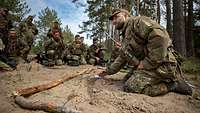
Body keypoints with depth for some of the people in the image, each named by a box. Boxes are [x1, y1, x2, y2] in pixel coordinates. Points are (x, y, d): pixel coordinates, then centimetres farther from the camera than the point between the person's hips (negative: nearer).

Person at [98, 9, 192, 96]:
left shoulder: (137, 21, -6)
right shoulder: (126, 38, 24)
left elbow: (160, 35, -23)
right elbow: (122, 58, 32)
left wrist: (147, 63, -21)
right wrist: (108, 71, 29)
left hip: (161, 64, -10)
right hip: (150, 65, 10)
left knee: (130, 87, -21)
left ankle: (172, 84, -4)